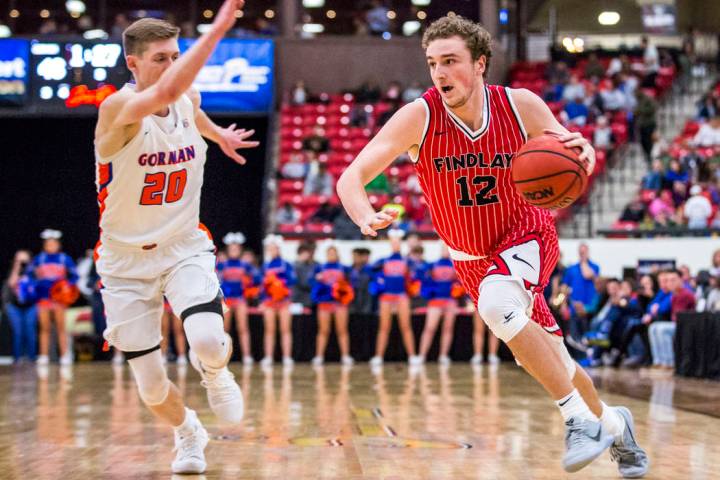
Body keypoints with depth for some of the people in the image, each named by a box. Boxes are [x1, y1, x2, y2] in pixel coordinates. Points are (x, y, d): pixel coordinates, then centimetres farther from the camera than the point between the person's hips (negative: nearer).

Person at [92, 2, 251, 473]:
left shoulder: (189, 100, -3)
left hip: (185, 248, 3)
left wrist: (217, 134, 37)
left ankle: (215, 373, 12)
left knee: (208, 341, -25)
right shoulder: (119, 108, -22)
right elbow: (166, 91, -44)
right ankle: (188, 433, 35)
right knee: (151, 384, 1)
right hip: (126, 259, -2)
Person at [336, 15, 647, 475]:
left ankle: (580, 418, -24)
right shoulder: (419, 117, -21)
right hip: (472, 260, 2)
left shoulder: (521, 105, -18)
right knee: (553, 362, 11)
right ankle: (613, 425, 39)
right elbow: (351, 178, -26)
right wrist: (366, 217, -49)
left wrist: (582, 152, -30)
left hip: (527, 236, -2)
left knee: (497, 303, -35)